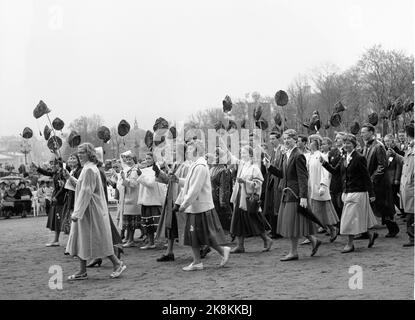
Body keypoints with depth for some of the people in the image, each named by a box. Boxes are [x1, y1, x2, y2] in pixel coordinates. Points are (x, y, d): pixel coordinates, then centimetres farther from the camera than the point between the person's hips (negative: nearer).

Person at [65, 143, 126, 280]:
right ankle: (82, 271, 11)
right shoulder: (89, 168, 14)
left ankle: (118, 264, 9)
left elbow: (86, 192, -22)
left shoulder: (89, 170, -17)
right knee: (81, 240, 8)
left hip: (91, 211, -10)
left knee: (97, 240, -3)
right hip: (86, 211, 10)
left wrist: (77, 212, -22)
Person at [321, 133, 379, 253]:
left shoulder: (359, 158, -11)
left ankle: (350, 244, 3)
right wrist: (324, 163, -4)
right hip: (347, 193, 8)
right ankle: (370, 234, 33)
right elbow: (335, 171, 9)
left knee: (351, 217, -5)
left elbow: (366, 177, -12)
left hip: (357, 193, -8)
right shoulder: (344, 159, 11)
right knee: (358, 218, 15)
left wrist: (371, 194, -13)